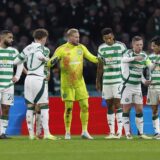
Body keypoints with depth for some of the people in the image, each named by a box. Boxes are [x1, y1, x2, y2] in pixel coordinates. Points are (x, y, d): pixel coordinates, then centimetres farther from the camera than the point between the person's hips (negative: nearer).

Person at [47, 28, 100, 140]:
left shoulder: (81, 48, 5)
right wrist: (53, 61, -31)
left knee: (85, 106, -1)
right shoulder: (62, 49, -7)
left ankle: (85, 131, 7)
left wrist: (99, 60, -15)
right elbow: (50, 63, -8)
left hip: (79, 82, 4)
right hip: (67, 83, -4)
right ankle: (67, 133, 7)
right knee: (69, 108, -4)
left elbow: (91, 57, 5)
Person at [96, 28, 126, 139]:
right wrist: (98, 81, 14)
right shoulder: (101, 48, 9)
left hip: (119, 80, -4)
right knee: (109, 105, 4)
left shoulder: (121, 46, -2)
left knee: (117, 104, -10)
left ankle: (119, 131, -10)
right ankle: (112, 132, 7)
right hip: (106, 80, 4)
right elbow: (100, 66, 15)